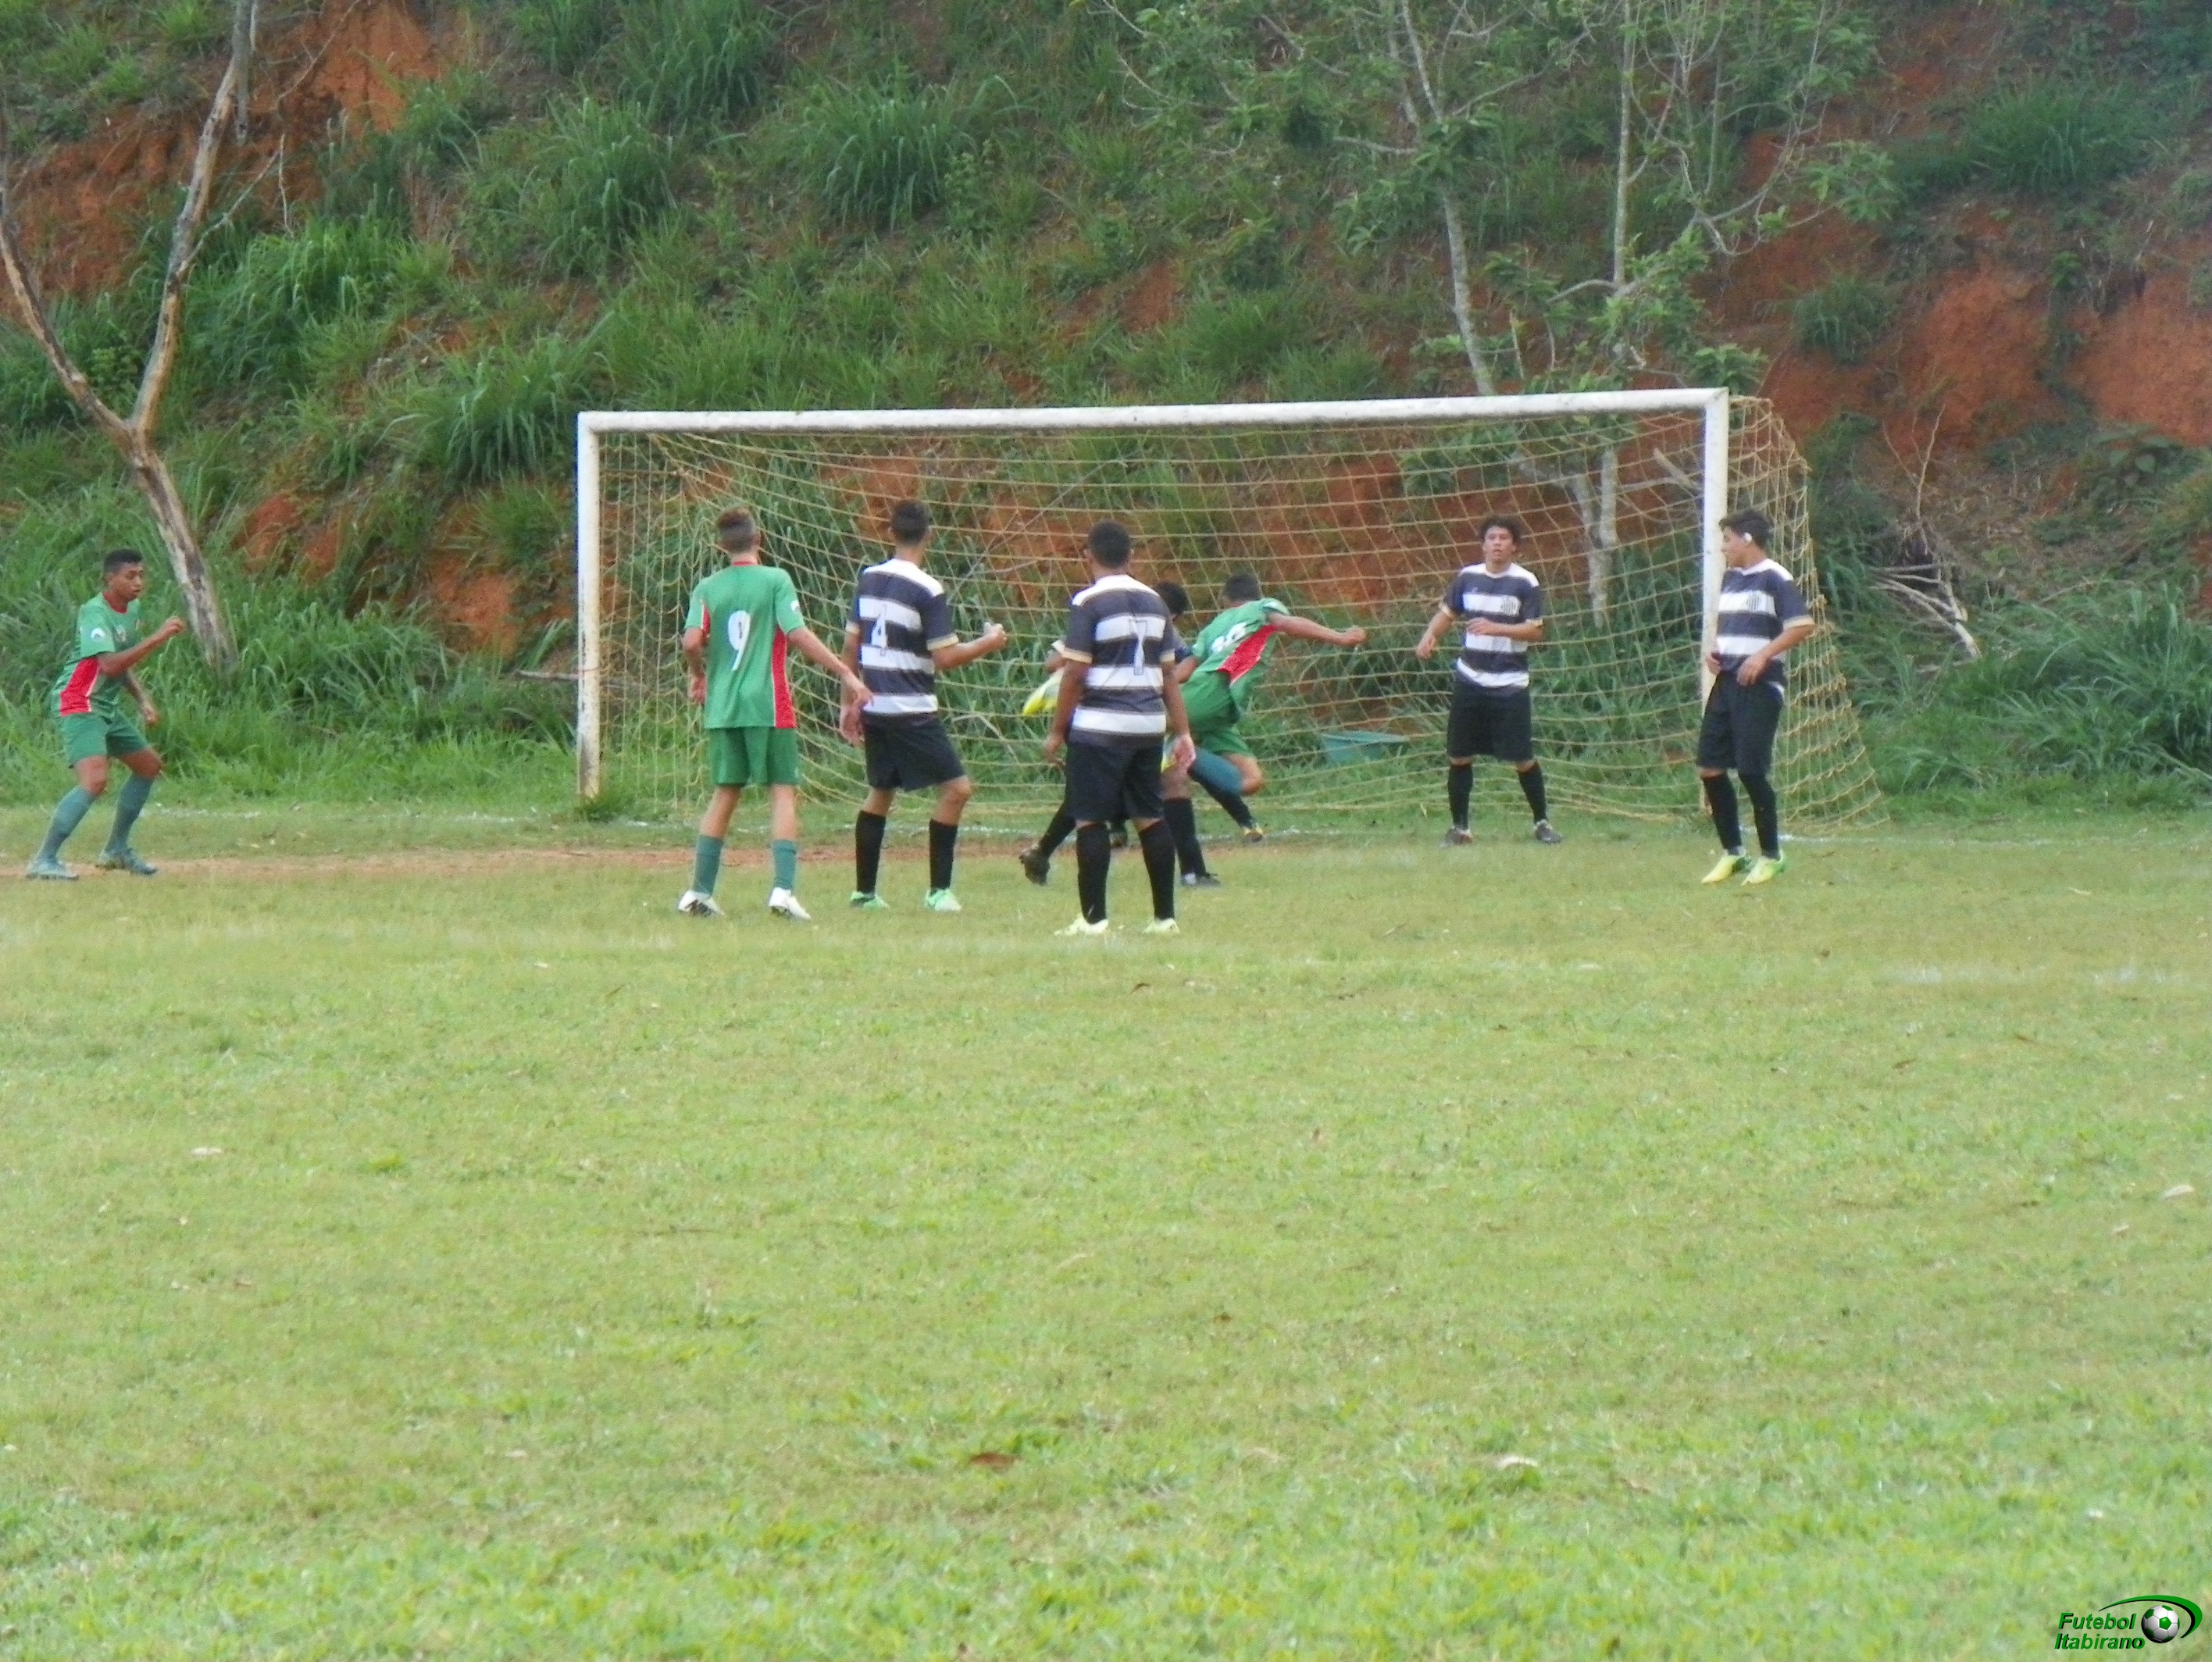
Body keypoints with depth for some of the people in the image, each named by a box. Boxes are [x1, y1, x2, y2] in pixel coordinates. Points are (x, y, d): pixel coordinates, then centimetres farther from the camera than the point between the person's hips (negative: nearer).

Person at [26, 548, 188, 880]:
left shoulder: (131, 610, 9)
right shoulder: (94, 613, -20)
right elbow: (109, 664, -34)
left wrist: (142, 699, 10)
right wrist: (158, 638, -34)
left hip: (107, 708, 10)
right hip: (78, 706, -10)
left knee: (149, 765, 20)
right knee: (95, 781, -26)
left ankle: (117, 850, 30)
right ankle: (43, 861, -24)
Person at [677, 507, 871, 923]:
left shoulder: (708, 589, 5)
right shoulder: (775, 580, -4)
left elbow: (692, 641, -6)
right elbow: (799, 634, -12)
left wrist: (700, 675, 15)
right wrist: (845, 674, -9)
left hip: (723, 705, 4)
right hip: (769, 705, -4)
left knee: (724, 794, 14)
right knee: (783, 792, -1)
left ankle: (699, 891, 14)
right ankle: (783, 889, -15)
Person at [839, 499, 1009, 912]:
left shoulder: (868, 580, 7)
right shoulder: (927, 590, -13)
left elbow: (851, 645, 13)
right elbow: (946, 657, -14)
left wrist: (850, 703, 21)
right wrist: (988, 643, 2)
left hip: (874, 707, 7)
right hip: (911, 712, -7)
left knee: (880, 793, 18)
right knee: (956, 789, -1)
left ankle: (864, 891, 19)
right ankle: (938, 890, -4)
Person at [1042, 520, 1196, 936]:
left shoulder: (1089, 602, -8)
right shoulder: (1154, 602, 11)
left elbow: (1075, 674, -10)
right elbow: (1168, 673, 13)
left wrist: (1057, 731, -3)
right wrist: (1183, 732, 14)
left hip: (1100, 727, -6)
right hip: (1148, 726, 6)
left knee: (1090, 821, -1)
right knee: (1150, 818, 11)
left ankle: (1093, 918, -4)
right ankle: (1164, 915, 12)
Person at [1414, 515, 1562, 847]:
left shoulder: (1525, 583, -6)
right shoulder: (1468, 577, 5)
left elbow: (1536, 631, -10)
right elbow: (1447, 613, 17)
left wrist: (1496, 628, -24)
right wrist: (1429, 638, -2)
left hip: (1509, 685, -3)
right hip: (1470, 680, 3)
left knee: (1524, 759, -2)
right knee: (1459, 757, 3)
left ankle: (1541, 823, 14)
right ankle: (1459, 827, 13)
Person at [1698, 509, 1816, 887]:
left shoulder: (1774, 579, -9)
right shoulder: (1730, 578, 16)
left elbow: (1803, 625, -16)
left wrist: (1763, 656, -20)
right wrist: (1713, 649, 11)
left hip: (1760, 686, -8)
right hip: (1726, 682, 8)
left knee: (1752, 770, -9)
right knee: (1709, 768, 4)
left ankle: (1771, 856, 5)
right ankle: (1732, 852, 15)